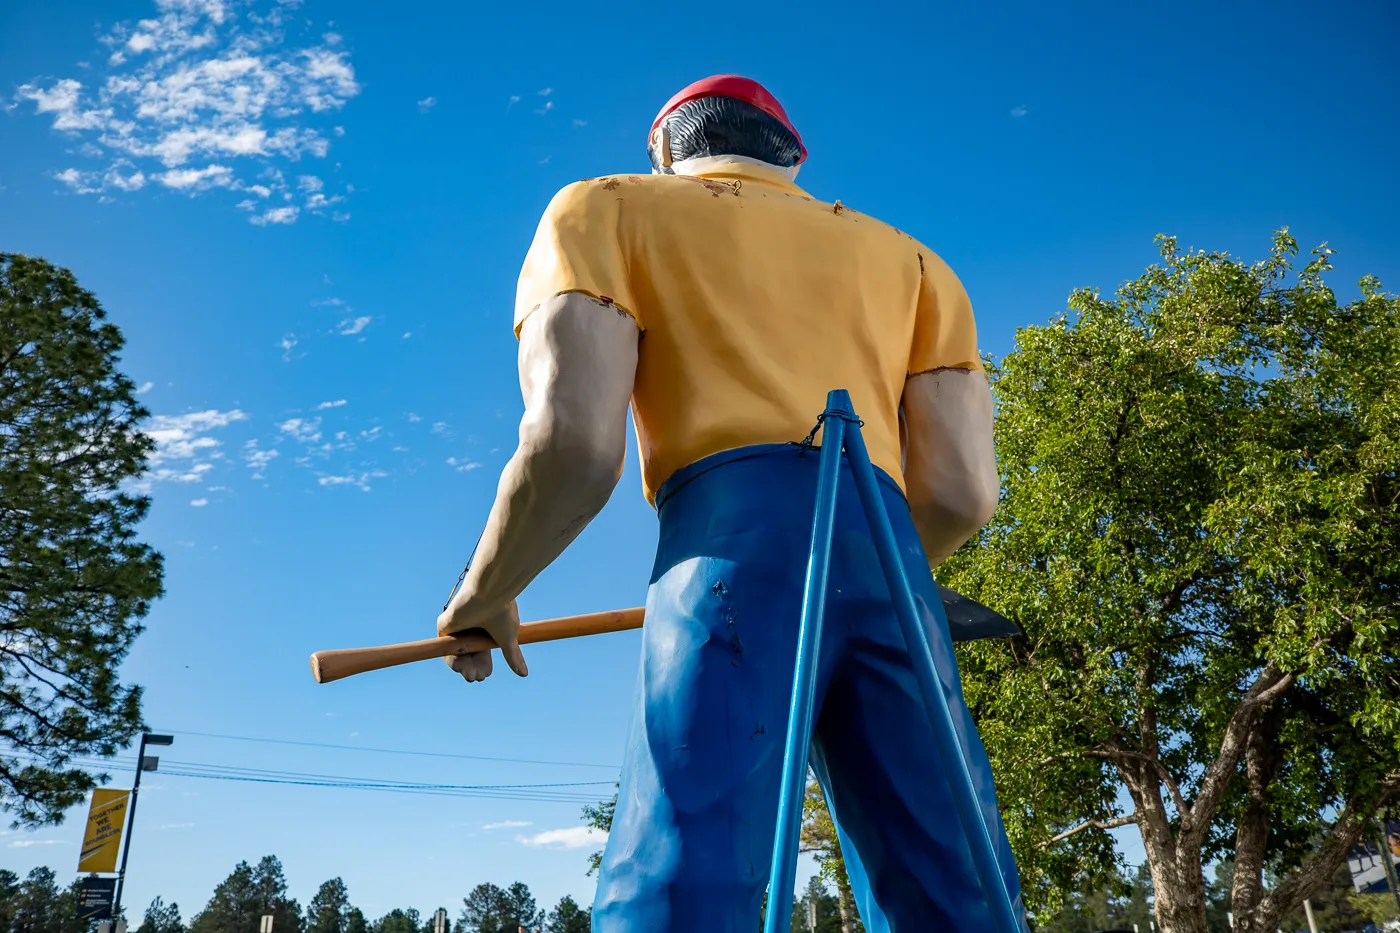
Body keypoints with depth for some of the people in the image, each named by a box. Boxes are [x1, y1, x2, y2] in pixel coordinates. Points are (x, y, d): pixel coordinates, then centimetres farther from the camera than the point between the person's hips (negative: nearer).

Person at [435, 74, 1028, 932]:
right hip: (887, 562, 5)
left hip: (738, 543, -4)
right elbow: (963, 491, 14)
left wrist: (481, 595, 15)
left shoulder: (609, 208, 18)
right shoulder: (910, 257, 29)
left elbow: (574, 444, -1)